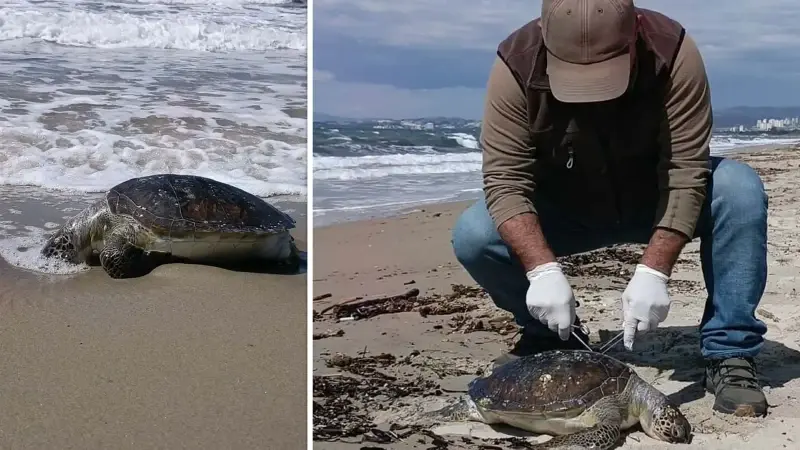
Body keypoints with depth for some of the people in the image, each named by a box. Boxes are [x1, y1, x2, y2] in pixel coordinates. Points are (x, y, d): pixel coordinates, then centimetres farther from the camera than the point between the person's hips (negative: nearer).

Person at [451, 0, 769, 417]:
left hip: (656, 200, 0)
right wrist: (542, 268, -40)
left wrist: (653, 271, -38)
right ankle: (553, 339, 3)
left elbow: (687, 171, -29)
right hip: (565, 209, 1)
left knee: (739, 188, -29)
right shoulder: (516, 63, -26)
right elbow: (504, 179, -27)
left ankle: (729, 354, -17)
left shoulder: (671, 52, -27)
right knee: (473, 236, -23)